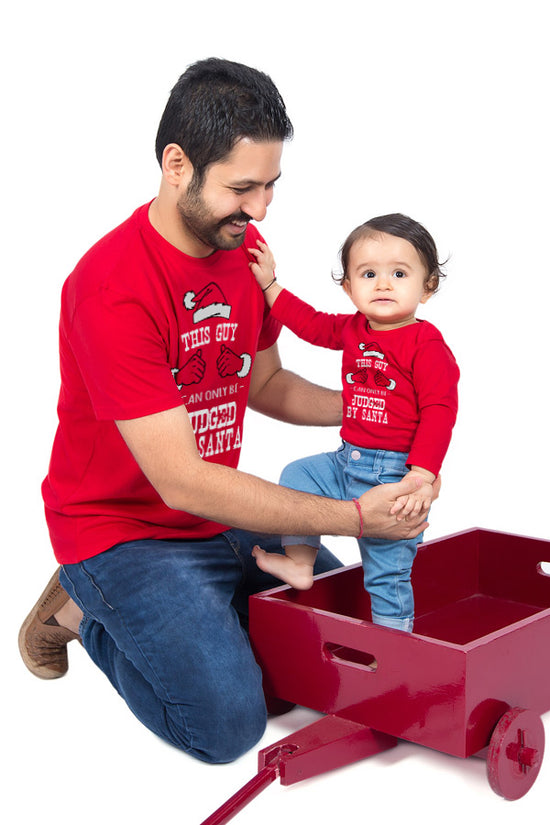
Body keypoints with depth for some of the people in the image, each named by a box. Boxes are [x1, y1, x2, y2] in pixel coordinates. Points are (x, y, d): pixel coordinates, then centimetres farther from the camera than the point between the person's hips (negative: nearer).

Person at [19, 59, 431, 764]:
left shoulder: (247, 248, -2)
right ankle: (86, 612, 8)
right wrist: (356, 517, -27)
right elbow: (183, 482, -29)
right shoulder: (111, 289, -28)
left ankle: (187, 607, 19)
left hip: (222, 513, 8)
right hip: (121, 529, -7)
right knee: (229, 723, -16)